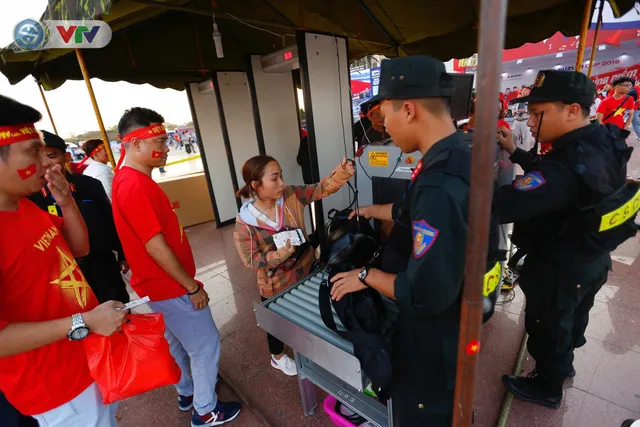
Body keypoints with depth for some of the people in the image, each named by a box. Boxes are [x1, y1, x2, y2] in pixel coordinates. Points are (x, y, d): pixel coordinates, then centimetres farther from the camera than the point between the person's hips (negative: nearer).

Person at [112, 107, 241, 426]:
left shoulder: (129, 178, 6)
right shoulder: (135, 186, -25)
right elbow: (155, 246, -26)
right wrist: (193, 287, -16)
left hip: (161, 284, 10)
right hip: (171, 287, -10)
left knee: (176, 343, 26)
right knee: (205, 346, 8)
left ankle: (186, 392, 47)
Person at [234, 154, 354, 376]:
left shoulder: (290, 195, -15)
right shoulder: (245, 221, -24)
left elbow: (320, 189, -20)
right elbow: (251, 259, -20)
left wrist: (340, 174, -39)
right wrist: (281, 254, -36)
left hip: (306, 269, 4)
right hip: (276, 284, -4)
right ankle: (278, 357, 55)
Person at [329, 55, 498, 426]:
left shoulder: (441, 187, -38)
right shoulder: (456, 158, -4)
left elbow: (425, 295, -32)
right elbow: (419, 214, 11)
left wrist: (367, 276, -17)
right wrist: (373, 211, 21)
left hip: (435, 334, -8)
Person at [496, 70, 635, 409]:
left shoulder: (568, 166, -38)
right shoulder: (603, 142, -7)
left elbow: (500, 207, -47)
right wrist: (515, 153, 5)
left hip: (557, 270, -9)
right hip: (591, 260, 9)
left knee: (548, 328, 16)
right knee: (572, 319, 31)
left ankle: (548, 388, 42)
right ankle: (563, 364, 58)